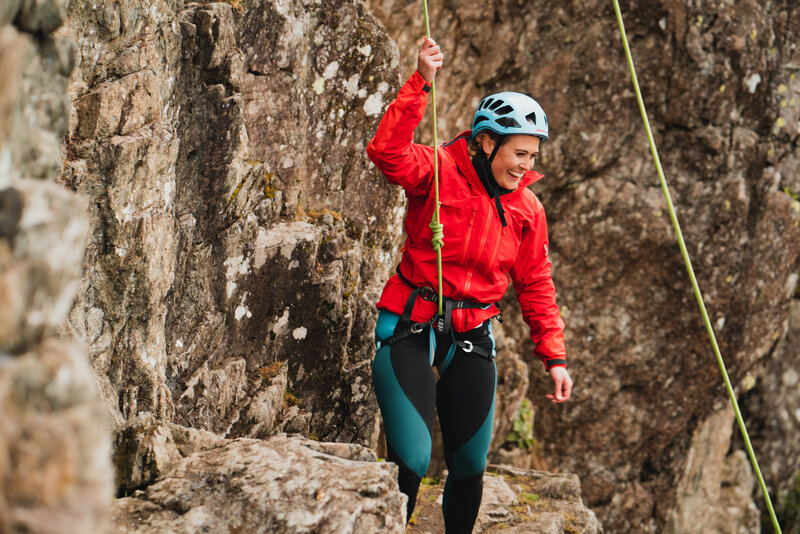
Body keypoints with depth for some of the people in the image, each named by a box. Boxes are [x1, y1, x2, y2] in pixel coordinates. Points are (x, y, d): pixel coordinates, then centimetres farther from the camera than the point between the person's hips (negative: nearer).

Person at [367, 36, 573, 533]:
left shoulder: (527, 208, 7)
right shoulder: (439, 171, -7)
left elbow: (536, 285, 14)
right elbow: (388, 151, -27)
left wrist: (554, 356, 10)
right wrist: (420, 83, -33)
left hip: (471, 341, 5)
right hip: (411, 330, -5)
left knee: (470, 465, 7)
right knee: (411, 460, -14)